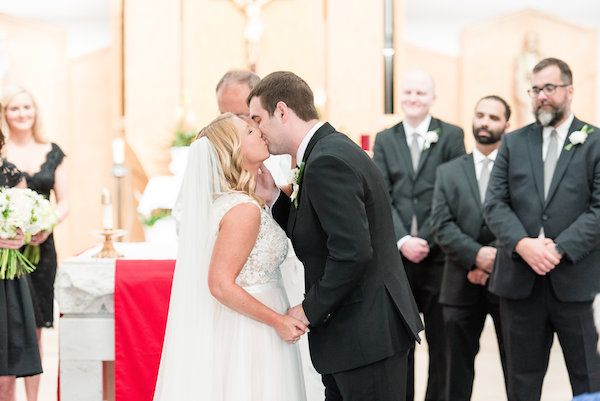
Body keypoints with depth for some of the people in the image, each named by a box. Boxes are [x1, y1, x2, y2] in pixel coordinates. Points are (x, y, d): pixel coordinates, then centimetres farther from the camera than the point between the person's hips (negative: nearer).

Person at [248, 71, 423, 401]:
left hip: (368, 336, -10)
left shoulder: (327, 162, -19)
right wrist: (274, 198, 3)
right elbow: (310, 240, 15)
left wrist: (310, 311, -15)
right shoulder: (332, 149, 12)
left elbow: (351, 252, -26)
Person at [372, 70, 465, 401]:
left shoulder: (451, 136, 1)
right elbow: (381, 197, 2)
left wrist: (426, 240, -12)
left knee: (441, 340, 5)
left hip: (438, 253, -2)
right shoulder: (384, 140, 9)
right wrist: (402, 240, -12)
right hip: (397, 253, 2)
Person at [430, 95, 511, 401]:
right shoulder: (448, 172, 10)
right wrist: (476, 255, -14)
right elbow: (441, 226, 0)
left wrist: (496, 258, -15)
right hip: (462, 284, 2)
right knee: (457, 369, 8)